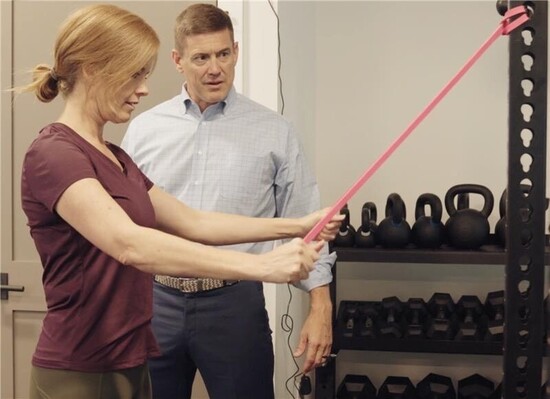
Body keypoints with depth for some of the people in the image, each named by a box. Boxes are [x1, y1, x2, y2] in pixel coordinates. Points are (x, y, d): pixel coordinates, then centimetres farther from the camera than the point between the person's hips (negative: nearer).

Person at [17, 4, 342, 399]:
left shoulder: (114, 158, 12)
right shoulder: (53, 155, -17)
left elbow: (192, 222, 13)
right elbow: (130, 244, -33)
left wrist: (296, 226, 5)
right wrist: (261, 265, -37)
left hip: (129, 365, 9)